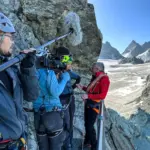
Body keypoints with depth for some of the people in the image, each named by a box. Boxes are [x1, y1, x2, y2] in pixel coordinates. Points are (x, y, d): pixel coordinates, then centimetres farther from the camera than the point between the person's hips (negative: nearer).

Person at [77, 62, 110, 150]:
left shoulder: (104, 79, -17)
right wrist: (83, 88, 10)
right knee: (87, 124, 19)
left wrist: (88, 96, -29)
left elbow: (102, 95, -25)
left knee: (90, 126, -4)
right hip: (88, 103, 9)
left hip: (94, 105, -9)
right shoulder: (95, 77, 12)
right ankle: (87, 142, 38)